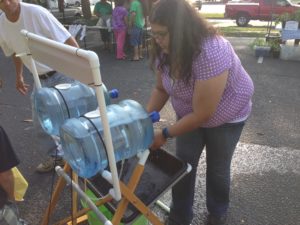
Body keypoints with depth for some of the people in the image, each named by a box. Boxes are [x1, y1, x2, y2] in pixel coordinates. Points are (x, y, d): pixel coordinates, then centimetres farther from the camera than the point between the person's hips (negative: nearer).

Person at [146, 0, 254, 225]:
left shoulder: (211, 54, -39)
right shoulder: (166, 51, -17)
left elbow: (203, 114, -32)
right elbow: (161, 89, -2)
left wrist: (165, 134, -23)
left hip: (225, 116, -5)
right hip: (189, 114, 5)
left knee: (217, 168, 11)